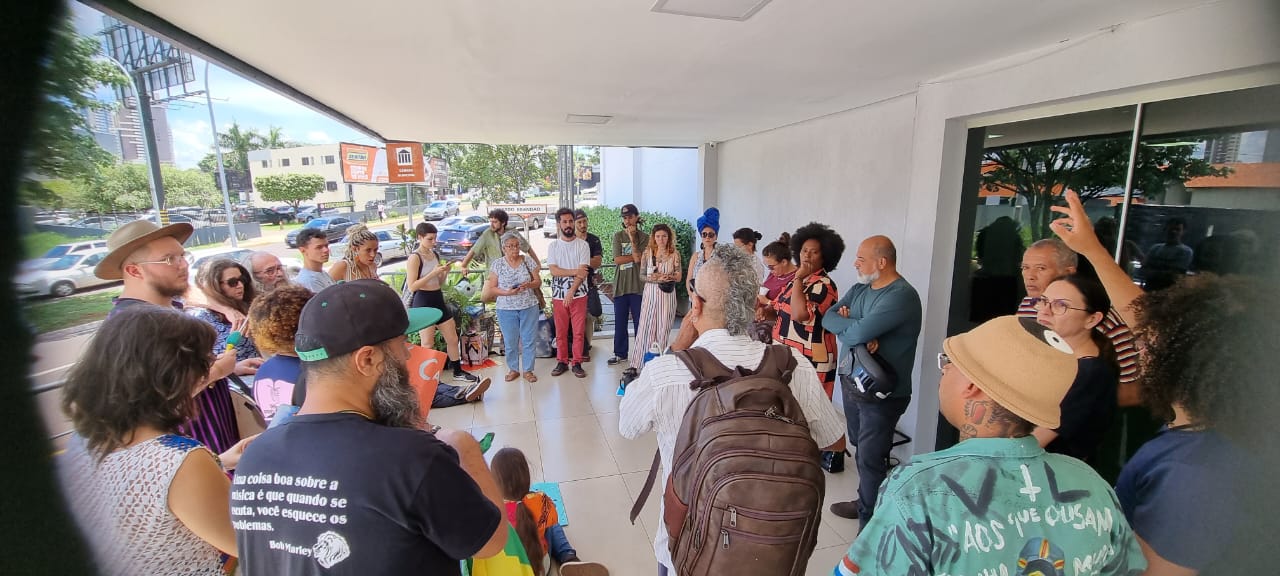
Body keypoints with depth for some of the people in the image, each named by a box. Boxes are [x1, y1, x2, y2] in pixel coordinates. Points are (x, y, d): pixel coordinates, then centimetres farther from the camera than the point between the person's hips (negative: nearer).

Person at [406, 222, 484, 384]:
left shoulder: (435, 254, 10)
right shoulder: (414, 258, -12)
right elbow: (412, 287, -18)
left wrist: (445, 272, -2)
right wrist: (433, 273, -23)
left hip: (438, 299, 8)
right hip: (423, 302, -8)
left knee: (453, 339, 13)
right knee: (427, 345, 0)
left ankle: (458, 372, 28)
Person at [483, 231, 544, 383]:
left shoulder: (528, 261, 2)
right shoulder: (497, 264, -1)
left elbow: (538, 282, 5)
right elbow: (491, 289, -1)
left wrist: (529, 285, -17)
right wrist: (507, 292, -18)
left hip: (529, 307, 1)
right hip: (506, 309, 0)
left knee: (529, 340, 5)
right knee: (510, 342, 9)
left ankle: (528, 370, 19)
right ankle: (513, 369, 27)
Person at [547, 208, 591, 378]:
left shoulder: (583, 245, -2)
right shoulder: (553, 246, 5)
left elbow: (583, 272, -10)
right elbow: (553, 270, -6)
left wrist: (571, 291, -19)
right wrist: (574, 271, -16)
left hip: (578, 294, -2)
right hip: (558, 295, 2)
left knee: (579, 331, 3)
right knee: (560, 331, 9)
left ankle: (577, 363, 14)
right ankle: (562, 362, 22)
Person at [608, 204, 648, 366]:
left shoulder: (644, 237, 1)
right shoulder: (618, 235, 6)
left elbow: (639, 257, -13)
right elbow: (617, 259, -5)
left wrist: (632, 238, -13)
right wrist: (635, 257, -10)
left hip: (638, 285, -2)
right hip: (620, 285, 2)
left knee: (639, 321, 4)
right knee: (620, 322, 9)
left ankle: (641, 354, 14)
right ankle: (620, 354, 20)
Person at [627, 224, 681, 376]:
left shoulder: (675, 254, 2)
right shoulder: (647, 253, 4)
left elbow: (678, 277, 0)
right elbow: (642, 276, 2)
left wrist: (663, 276, -14)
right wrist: (655, 279, -15)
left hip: (667, 295, 0)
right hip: (650, 294, 0)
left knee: (663, 329, 3)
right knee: (645, 328, -2)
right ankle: (636, 365, -1)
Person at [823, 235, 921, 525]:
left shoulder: (902, 295, -20)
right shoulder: (859, 289, 7)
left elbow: (859, 332, -29)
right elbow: (828, 318, -2)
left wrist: (843, 322, -9)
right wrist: (857, 329, -18)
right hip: (851, 382, 8)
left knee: (871, 459, -1)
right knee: (860, 449, 21)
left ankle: (871, 523, 13)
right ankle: (865, 504, 38)